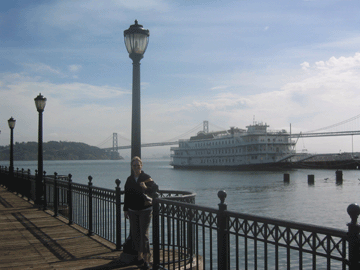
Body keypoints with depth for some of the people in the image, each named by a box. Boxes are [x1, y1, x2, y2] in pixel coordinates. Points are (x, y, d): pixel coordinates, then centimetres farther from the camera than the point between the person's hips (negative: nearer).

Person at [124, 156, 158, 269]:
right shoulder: (129, 179, 8)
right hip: (133, 211, 5)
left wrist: (146, 188, -37)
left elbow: (155, 187, -18)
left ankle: (146, 259, -4)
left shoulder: (146, 177, -5)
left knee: (144, 234, -8)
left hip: (145, 210, -4)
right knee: (135, 234, 8)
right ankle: (140, 256, 22)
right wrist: (125, 209, 12)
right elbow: (127, 195, 13)